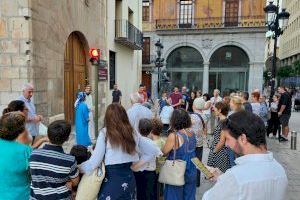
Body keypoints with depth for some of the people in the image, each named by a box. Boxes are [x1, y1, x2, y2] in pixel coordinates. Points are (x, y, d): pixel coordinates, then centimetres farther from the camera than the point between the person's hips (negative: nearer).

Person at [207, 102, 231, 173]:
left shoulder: (224, 122, -19)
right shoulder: (221, 121, 9)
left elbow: (222, 141, -20)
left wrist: (214, 151, -10)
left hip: (220, 153, -9)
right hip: (218, 152, 9)